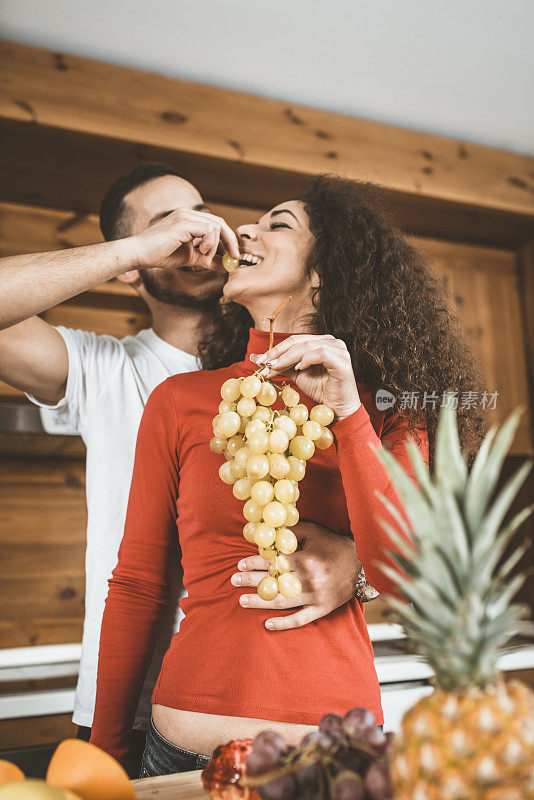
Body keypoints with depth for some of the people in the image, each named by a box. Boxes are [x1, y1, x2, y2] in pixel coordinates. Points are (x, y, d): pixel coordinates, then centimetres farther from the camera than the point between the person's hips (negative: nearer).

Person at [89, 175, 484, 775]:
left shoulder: (386, 410, 1)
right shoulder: (179, 401, -1)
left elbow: (402, 577, -11)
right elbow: (136, 585, 2)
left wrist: (346, 410, -18)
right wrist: (104, 756, 5)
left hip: (339, 746, 1)